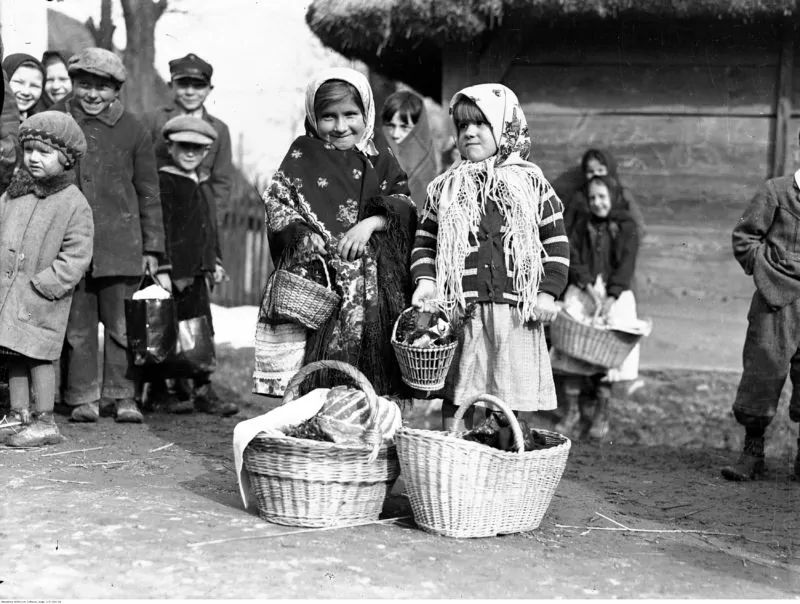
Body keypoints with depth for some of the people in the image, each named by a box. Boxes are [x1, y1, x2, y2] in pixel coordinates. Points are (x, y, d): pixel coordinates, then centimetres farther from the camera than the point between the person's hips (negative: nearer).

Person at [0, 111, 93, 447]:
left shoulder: (74, 204, -7)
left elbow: (75, 258, -11)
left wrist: (40, 286, -17)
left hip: (41, 298, -6)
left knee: (37, 356, -3)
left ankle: (45, 422, 7)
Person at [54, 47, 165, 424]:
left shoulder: (133, 130, 4)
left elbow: (149, 192, 9)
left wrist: (152, 247, 7)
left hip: (120, 242, -1)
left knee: (122, 323, 2)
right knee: (77, 325, 4)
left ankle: (122, 396, 13)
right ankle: (83, 397, 14)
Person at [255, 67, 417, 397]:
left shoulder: (379, 159, 14)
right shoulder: (302, 155, 9)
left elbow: (406, 206, 6)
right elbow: (276, 202, 3)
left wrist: (371, 222, -11)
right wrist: (304, 234, -14)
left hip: (373, 287, 2)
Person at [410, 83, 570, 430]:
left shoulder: (530, 181, 6)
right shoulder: (445, 187, 10)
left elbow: (556, 240, 7)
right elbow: (425, 241, 14)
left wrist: (548, 293, -2)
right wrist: (424, 280, -3)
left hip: (517, 310, -1)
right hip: (460, 309, 1)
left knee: (510, 401, 3)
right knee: (456, 396, 3)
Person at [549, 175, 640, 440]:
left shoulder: (626, 227, 4)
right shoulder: (583, 224, 13)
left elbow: (626, 265, -6)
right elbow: (572, 259, 5)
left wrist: (610, 297, -19)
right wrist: (589, 285, -11)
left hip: (615, 293, -2)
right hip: (582, 289, 2)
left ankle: (601, 414, -4)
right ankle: (573, 412, -9)